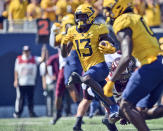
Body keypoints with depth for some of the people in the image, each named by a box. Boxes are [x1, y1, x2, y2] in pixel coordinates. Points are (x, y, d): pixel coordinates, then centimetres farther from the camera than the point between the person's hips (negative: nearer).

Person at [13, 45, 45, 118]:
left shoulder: (34, 59, 6)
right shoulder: (19, 59, 5)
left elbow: (42, 59, -9)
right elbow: (16, 70, 7)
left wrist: (43, 51, -18)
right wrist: (16, 80, 0)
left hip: (31, 83, 1)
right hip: (21, 83, -1)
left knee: (31, 99, 4)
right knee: (20, 98, -3)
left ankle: (31, 112, 10)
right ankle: (17, 113, 3)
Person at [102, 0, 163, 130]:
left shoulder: (123, 24, -8)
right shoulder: (137, 18, 20)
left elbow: (126, 58, -18)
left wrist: (111, 81, -16)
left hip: (152, 65, -9)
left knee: (125, 106, -5)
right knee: (143, 112, 8)